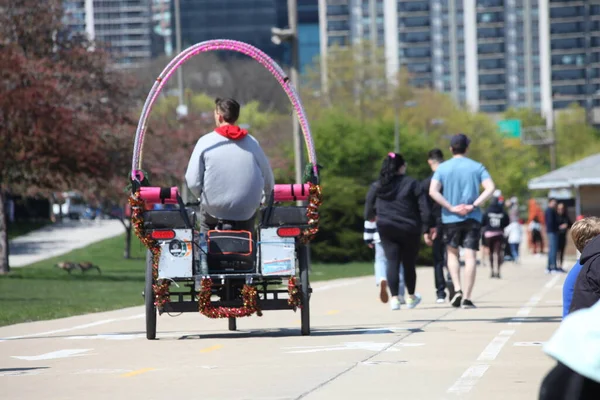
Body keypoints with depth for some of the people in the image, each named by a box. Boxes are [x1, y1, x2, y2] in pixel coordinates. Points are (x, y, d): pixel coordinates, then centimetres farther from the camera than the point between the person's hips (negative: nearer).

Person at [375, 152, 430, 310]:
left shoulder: (379, 186, 5)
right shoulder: (412, 184, -6)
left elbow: (371, 208, 9)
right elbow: (423, 207, -9)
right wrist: (425, 226, -4)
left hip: (386, 229, 2)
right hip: (409, 229, -2)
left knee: (392, 263, 1)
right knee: (409, 263, 11)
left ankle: (394, 298, -10)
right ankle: (411, 297, 25)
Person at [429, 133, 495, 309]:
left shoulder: (442, 168, 2)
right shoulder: (477, 167, 2)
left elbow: (433, 191, -12)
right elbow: (490, 188, -11)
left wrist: (451, 208, -10)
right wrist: (473, 205, -12)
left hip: (450, 218, 1)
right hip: (473, 218, -1)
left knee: (452, 253, 18)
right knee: (470, 256, -1)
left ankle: (457, 289, -1)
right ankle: (467, 298, -6)